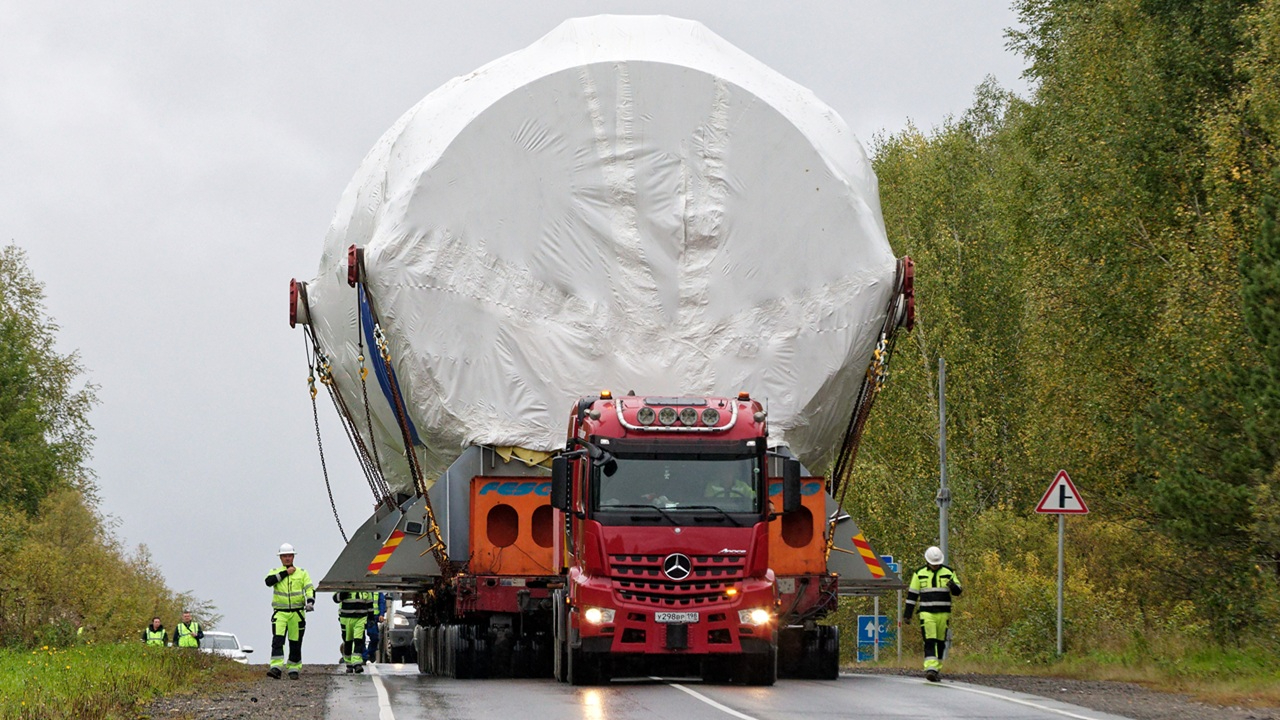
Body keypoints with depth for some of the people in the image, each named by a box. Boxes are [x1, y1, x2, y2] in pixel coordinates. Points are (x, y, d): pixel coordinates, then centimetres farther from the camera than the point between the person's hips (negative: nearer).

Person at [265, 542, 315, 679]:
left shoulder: (302, 573, 10)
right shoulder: (275, 572, 9)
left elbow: (310, 589, 1)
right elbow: (269, 581, -12)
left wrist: (310, 601, -19)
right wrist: (286, 573, -10)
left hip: (297, 613, 1)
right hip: (280, 613, -1)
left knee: (295, 643, 5)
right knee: (277, 640, -16)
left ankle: (294, 669, 15)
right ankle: (276, 668, -24)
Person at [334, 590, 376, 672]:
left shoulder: (366, 590, 6)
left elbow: (369, 603, 15)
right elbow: (336, 598, -5)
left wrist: (371, 618, 16)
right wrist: (343, 593, -24)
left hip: (361, 619, 0)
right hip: (346, 618, 0)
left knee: (359, 641, -15)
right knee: (347, 643, 9)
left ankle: (357, 664, -21)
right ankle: (349, 664, 21)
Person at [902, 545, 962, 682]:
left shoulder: (948, 573, 6)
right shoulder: (919, 574, 5)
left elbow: (957, 592, 6)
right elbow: (912, 594, 8)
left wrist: (953, 586, -18)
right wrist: (908, 613, 5)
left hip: (943, 613, 2)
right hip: (926, 613, -2)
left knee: (940, 642, 6)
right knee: (929, 641, -13)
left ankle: (937, 669, 15)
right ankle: (931, 668, -22)